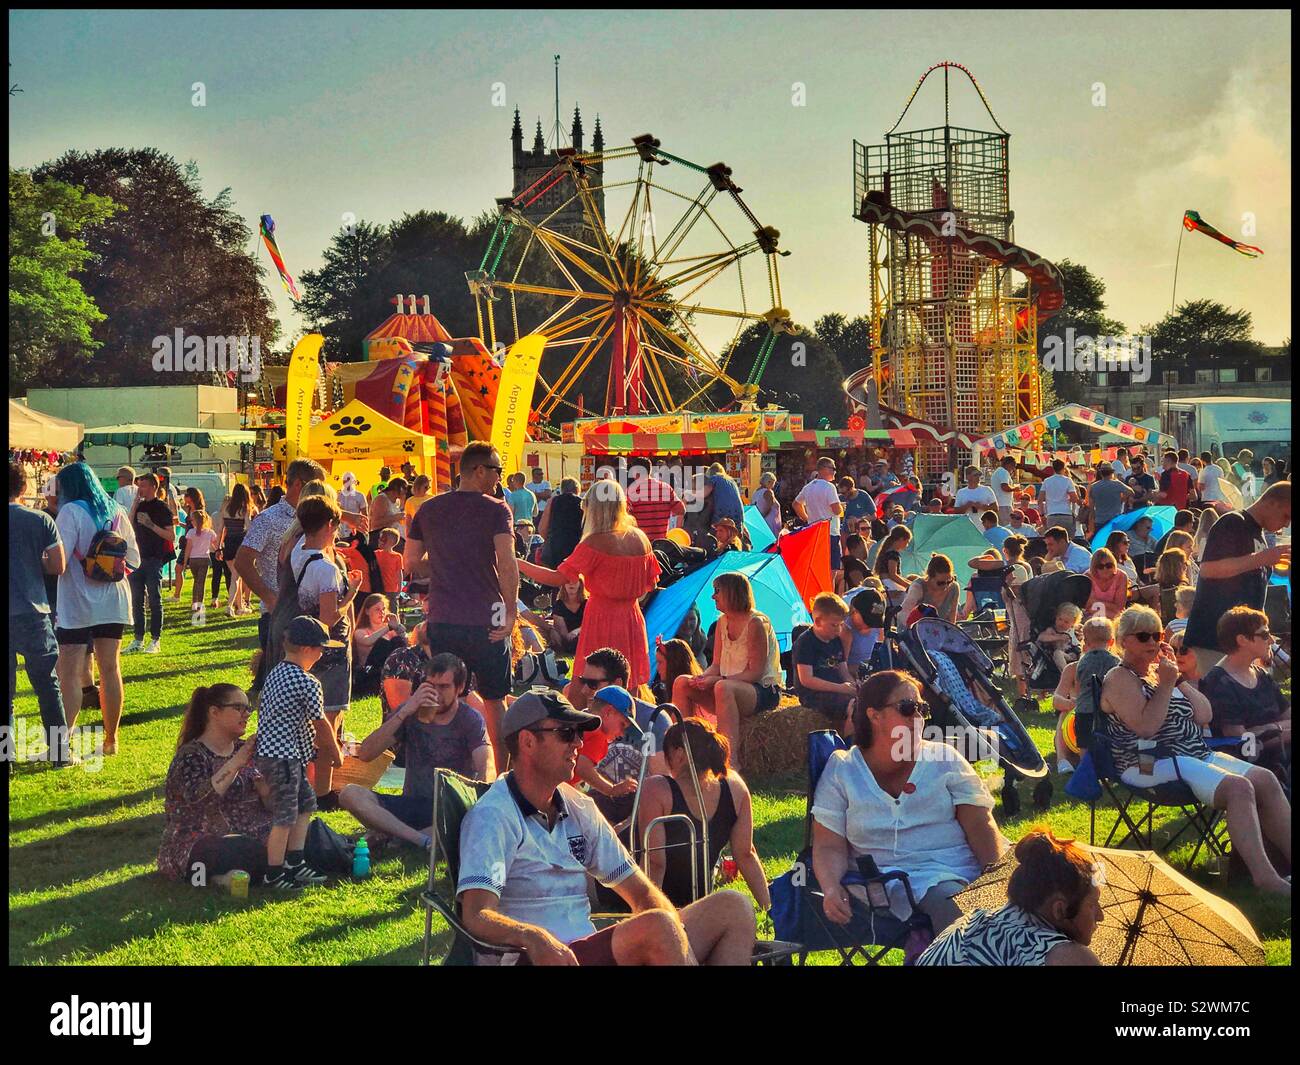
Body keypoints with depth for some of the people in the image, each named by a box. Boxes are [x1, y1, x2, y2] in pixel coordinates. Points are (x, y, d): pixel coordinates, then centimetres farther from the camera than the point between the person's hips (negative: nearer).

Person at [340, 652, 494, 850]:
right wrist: (404, 713, -16)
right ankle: (421, 839, -34)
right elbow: (365, 754, -7)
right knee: (350, 794, -21)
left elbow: (487, 772, -18)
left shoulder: (470, 720, -3)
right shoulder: (412, 712, 3)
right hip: (410, 804, 3)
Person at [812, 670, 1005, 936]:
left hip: (953, 878, 2)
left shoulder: (945, 760, 15)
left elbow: (980, 827, 6)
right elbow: (830, 847, 6)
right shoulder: (841, 770, 12)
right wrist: (831, 889, -16)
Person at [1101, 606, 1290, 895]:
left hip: (1198, 756, 9)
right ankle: (1265, 877, -34)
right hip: (1151, 767, -9)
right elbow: (1145, 727, -19)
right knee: (1239, 787, -28)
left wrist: (1178, 678, 4)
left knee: (1266, 780, -10)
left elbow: (1205, 716, 11)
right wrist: (1166, 684, -13)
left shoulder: (1160, 670, 20)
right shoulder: (1120, 680, -3)